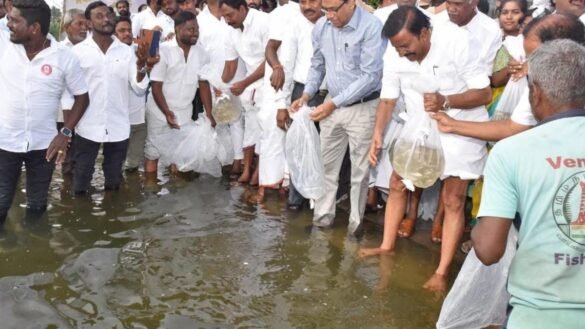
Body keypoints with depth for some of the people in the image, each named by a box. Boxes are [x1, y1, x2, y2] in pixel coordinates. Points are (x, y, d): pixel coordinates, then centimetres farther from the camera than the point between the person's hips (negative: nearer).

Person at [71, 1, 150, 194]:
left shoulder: (127, 51, 1)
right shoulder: (78, 51, -4)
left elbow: (139, 88, -4)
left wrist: (141, 65, -20)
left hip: (118, 128, 2)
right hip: (87, 127, -2)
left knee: (114, 181, 15)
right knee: (82, 179, 8)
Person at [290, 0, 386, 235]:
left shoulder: (371, 27, -20)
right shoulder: (321, 27, -3)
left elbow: (370, 76, -21)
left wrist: (333, 103, -22)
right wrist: (307, 95, -4)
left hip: (363, 107, -5)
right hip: (332, 105, 5)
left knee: (360, 168, 8)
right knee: (327, 164, 12)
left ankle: (356, 220, 23)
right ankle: (323, 214, 26)